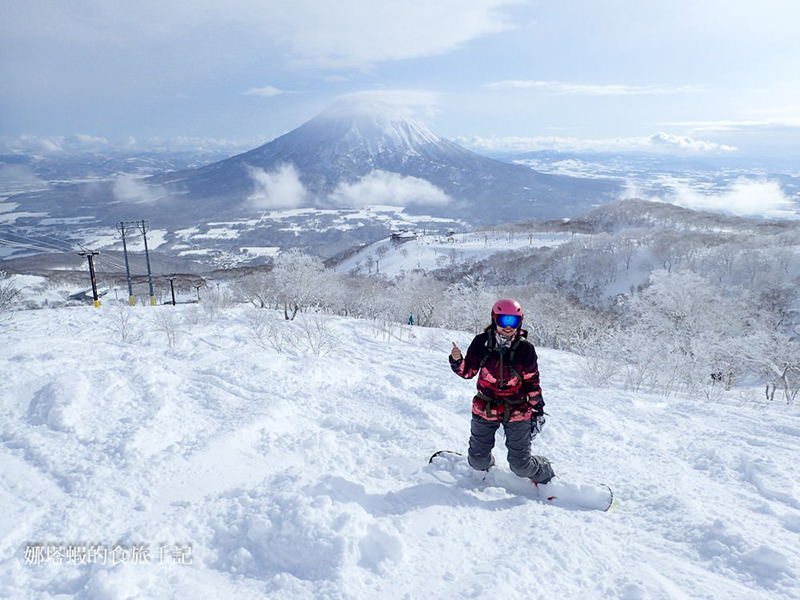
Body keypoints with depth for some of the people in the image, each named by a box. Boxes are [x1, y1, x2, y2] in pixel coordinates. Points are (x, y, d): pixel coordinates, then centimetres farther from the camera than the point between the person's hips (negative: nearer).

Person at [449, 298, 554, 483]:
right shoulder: (481, 343, -8)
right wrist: (457, 360, -19)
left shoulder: (525, 349, -9)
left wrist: (538, 410, 3)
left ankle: (545, 473, 37)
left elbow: (532, 382, 0)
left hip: (516, 413, -1)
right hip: (484, 409, 1)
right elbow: (468, 372, 1)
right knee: (478, 461, 10)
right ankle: (486, 465, 48)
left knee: (521, 465, 4)